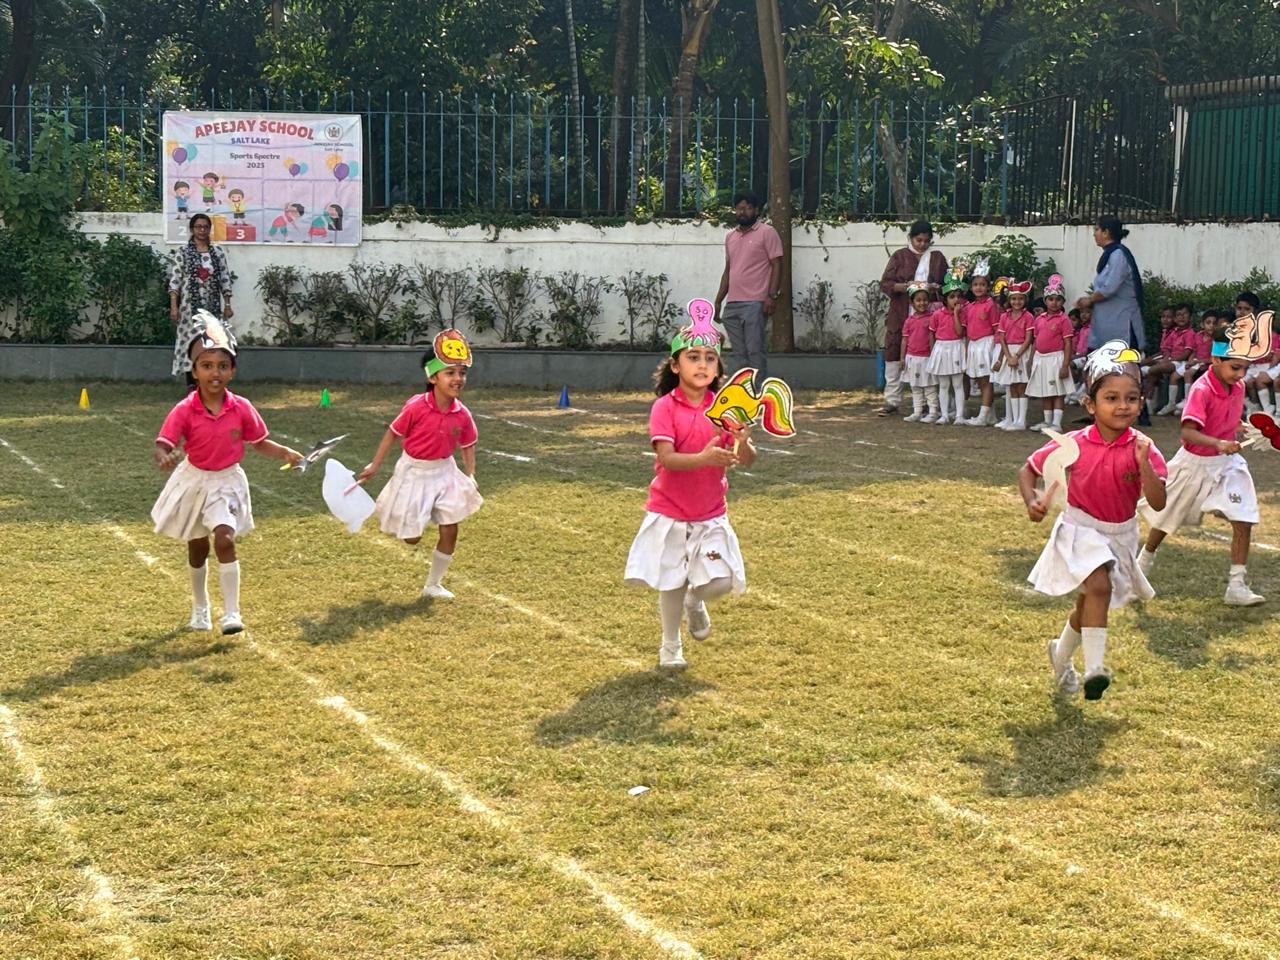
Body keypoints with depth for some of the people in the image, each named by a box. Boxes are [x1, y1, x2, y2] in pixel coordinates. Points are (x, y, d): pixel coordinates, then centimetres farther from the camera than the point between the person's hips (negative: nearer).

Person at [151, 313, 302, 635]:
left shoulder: (242, 409, -12)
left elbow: (259, 443, 2)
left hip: (226, 482, -1)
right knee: (197, 548, 15)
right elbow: (164, 445, -26)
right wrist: (164, 458, -49)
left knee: (225, 540, -20)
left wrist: (284, 452, -14)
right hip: (193, 480, 1)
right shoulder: (184, 410, -19)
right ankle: (200, 608, 37)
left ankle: (231, 613, -15)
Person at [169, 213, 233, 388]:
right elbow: (174, 280, -6)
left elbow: (225, 280, 10)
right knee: (191, 343, -4)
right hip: (190, 306, -3)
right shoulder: (182, 252, -1)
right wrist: (173, 306, -13)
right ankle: (192, 385, 1)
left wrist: (227, 305, 6)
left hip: (213, 307, 3)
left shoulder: (218, 253, 9)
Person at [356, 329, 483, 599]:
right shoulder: (416, 407, -23)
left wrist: (470, 476, -5)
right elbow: (393, 433, -11)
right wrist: (375, 465, -8)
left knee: (450, 532, 2)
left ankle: (433, 585, 20)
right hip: (414, 472, -4)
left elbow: (468, 446, 5)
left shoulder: (462, 415, -11)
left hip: (444, 472, 4)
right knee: (411, 538, 2)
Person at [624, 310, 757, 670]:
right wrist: (703, 458, -40)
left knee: (720, 582, -6)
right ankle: (670, 646, 30)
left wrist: (742, 445, -31)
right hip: (669, 510, -3)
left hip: (711, 512, 3)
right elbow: (666, 458, -23)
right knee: (671, 583, 6)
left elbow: (747, 460, -7)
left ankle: (695, 602, 30)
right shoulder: (665, 407, -11)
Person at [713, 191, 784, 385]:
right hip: (732, 304, 7)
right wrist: (718, 300, 17)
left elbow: (777, 265, -7)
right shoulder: (730, 236, 18)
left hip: (755, 303, -7)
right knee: (740, 353, 7)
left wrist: (772, 295, -17)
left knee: (755, 351, -8)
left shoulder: (767, 232, -2)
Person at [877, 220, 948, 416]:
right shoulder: (900, 257, 6)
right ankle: (891, 401, 2)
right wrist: (907, 286, -16)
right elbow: (885, 284, -1)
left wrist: (935, 287, -11)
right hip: (901, 315, 0)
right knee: (894, 354, -3)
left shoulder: (937, 258, 11)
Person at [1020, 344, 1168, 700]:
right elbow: (1028, 470, -3)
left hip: (1120, 535, 3)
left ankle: (1061, 656, 47)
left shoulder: (1143, 448, -15)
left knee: (1087, 603, 19)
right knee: (1099, 585, -29)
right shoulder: (1073, 444, -16)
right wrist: (1032, 502, -20)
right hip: (1080, 530, -3)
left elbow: (1158, 501, -24)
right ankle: (1095, 668, -27)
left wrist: (1143, 463, -36)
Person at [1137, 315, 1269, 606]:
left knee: (1243, 521, -10)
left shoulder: (1238, 386, -4)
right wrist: (1219, 444, -50)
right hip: (1195, 463, -5)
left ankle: (1237, 587, -4)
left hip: (1227, 462, 5)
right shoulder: (1202, 390, -26)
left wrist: (1240, 430, -1)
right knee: (1167, 519, 15)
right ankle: (1144, 562, 42)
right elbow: (1188, 431, -37)